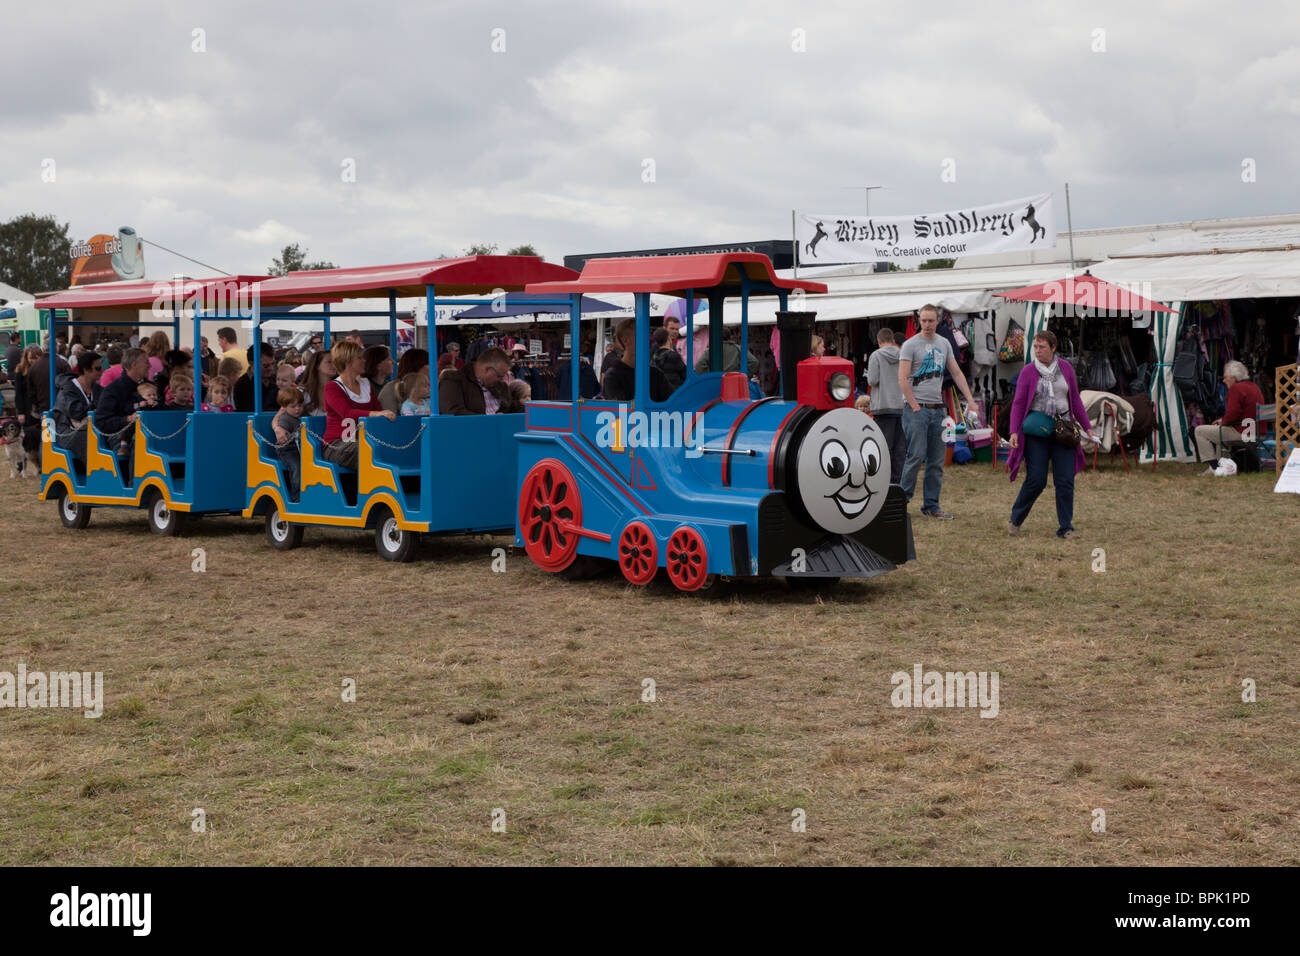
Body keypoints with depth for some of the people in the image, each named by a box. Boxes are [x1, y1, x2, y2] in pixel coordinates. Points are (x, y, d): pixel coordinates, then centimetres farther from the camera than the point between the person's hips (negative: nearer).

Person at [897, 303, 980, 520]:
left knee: (936, 461, 5)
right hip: (917, 407, -6)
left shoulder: (944, 344, 14)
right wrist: (915, 407, -13)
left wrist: (970, 400, 8)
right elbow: (903, 380, -9)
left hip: (938, 409, 6)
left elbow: (957, 374, 18)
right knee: (916, 456, -11)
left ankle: (931, 506, 10)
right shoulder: (910, 345, -4)